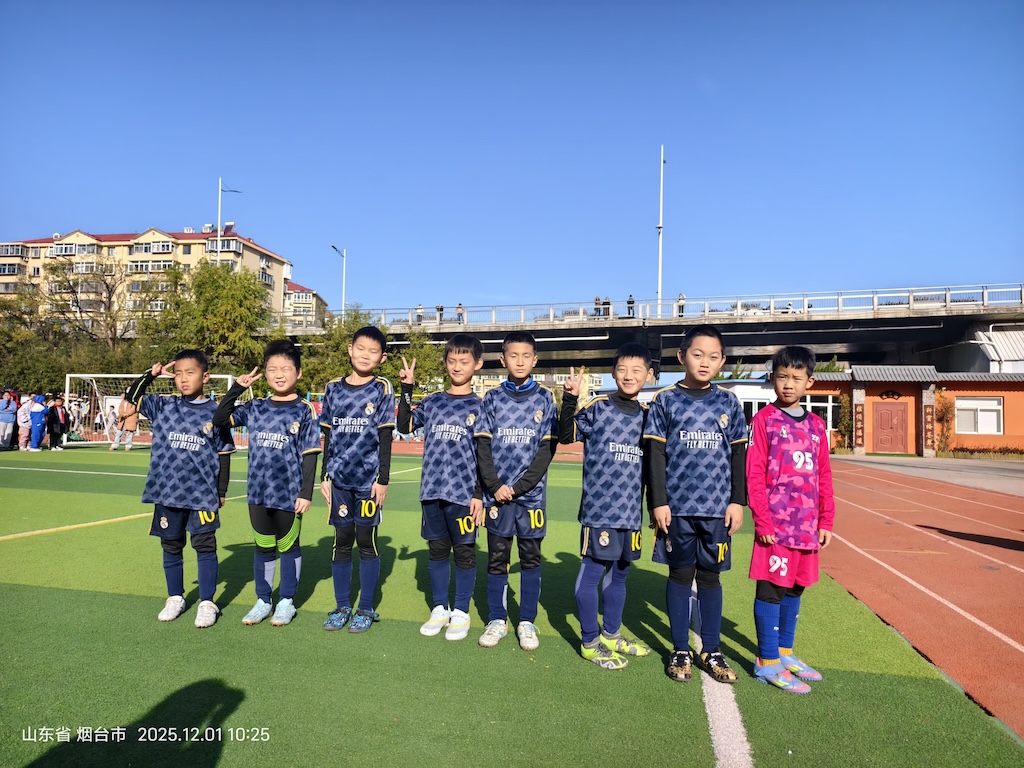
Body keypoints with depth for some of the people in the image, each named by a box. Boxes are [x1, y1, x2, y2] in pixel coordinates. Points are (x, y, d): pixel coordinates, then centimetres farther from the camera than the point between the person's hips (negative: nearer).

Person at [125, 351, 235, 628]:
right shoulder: (164, 406, 4)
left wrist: (221, 491, 1)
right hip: (167, 493, 3)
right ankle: (175, 598, 31)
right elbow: (132, 398, 8)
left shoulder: (215, 413, -3)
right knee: (171, 547, 14)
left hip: (203, 495, -3)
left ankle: (207, 603, 13)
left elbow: (224, 455, 1)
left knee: (205, 547, 2)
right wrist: (151, 374, -1)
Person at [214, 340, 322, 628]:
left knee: (288, 546, 10)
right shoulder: (255, 408, 5)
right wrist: (237, 388, -1)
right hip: (258, 492, 4)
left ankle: (286, 602, 26)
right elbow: (219, 419, 9)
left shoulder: (304, 411, -7)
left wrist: (306, 493, -10)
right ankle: (263, 601, 31)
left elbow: (309, 455, -7)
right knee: (263, 547, 16)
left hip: (289, 494, -4)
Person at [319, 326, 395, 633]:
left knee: (367, 542, 4)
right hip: (339, 480, 3)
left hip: (369, 480, -3)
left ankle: (366, 609, 17)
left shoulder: (382, 389, -2)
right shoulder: (333, 389, 8)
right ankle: (342, 607, 22)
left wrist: (383, 479, -6)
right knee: (342, 542, 9)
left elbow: (385, 439, -3)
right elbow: (328, 437, 11)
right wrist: (324, 476, 9)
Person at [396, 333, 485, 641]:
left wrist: (479, 494, -6)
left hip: (463, 493, -3)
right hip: (432, 491, 3)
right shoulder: (432, 402, 10)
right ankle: (439, 609, 28)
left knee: (464, 552, 6)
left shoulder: (480, 406, 1)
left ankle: (460, 613, 21)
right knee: (437, 551, 12)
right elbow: (405, 425, -1)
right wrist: (407, 388, -6)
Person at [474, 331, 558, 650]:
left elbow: (548, 448, -3)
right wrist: (495, 486, -10)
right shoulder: (493, 398, 5)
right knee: (497, 558, 8)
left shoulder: (544, 399, 3)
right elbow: (483, 445, 2)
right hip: (496, 492, 1)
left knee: (530, 558, 7)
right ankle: (497, 620, 22)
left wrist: (518, 487, -10)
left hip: (531, 493, 0)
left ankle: (527, 622, 20)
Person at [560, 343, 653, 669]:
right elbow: (566, 435, -14)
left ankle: (611, 635, 34)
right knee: (592, 572, 2)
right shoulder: (598, 408, -6)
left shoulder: (647, 415, 9)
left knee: (619, 573, 17)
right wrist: (570, 398, -26)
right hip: (599, 508, -6)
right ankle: (590, 643, 18)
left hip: (631, 511, 6)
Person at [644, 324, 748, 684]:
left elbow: (738, 455, 9)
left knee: (710, 575, 11)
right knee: (680, 574, 8)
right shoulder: (665, 401, 0)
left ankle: (712, 651, 25)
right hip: (677, 506, -1)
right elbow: (656, 454, -2)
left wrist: (737, 501, 4)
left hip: (717, 507, 2)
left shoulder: (729, 403, 6)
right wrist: (658, 502, -6)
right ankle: (680, 651, 21)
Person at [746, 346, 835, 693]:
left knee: (795, 589, 15)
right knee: (771, 590, 0)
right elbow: (754, 474, -8)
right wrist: (763, 521, -13)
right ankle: (767, 662, 11)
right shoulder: (764, 419, -5)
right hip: (776, 523, -5)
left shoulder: (816, 425, 11)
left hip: (808, 525, 6)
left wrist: (825, 521, 9)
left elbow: (824, 476, 14)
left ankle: (784, 652, 30)